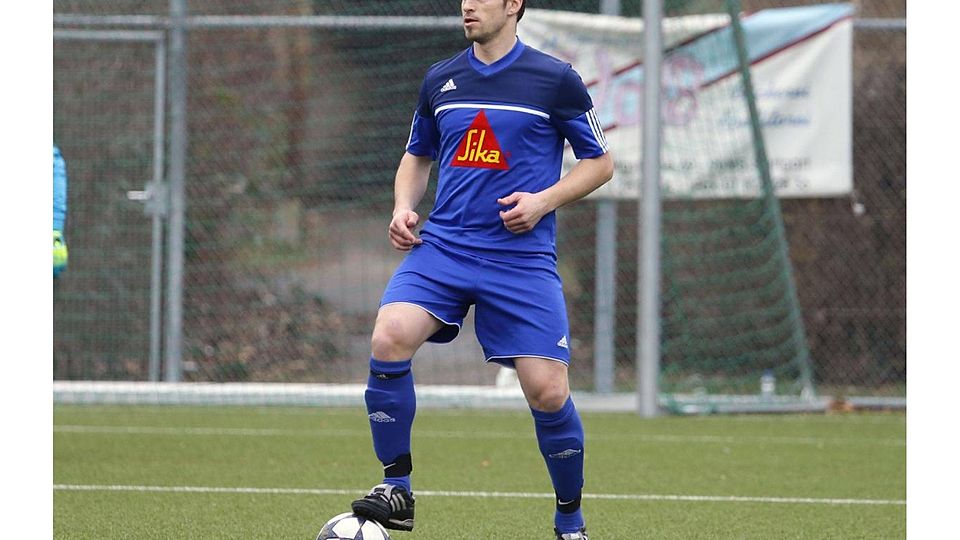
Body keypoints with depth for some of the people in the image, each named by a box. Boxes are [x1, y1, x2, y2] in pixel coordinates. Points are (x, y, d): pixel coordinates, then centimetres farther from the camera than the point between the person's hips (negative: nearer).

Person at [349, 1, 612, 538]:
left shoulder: (556, 80, 0)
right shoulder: (440, 80, 12)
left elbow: (600, 162, 6)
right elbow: (417, 157, 25)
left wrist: (544, 200, -10)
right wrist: (404, 207, 5)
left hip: (522, 257, -3)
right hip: (442, 247, 3)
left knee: (548, 392, -8)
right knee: (390, 338, -23)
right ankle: (397, 489, -11)